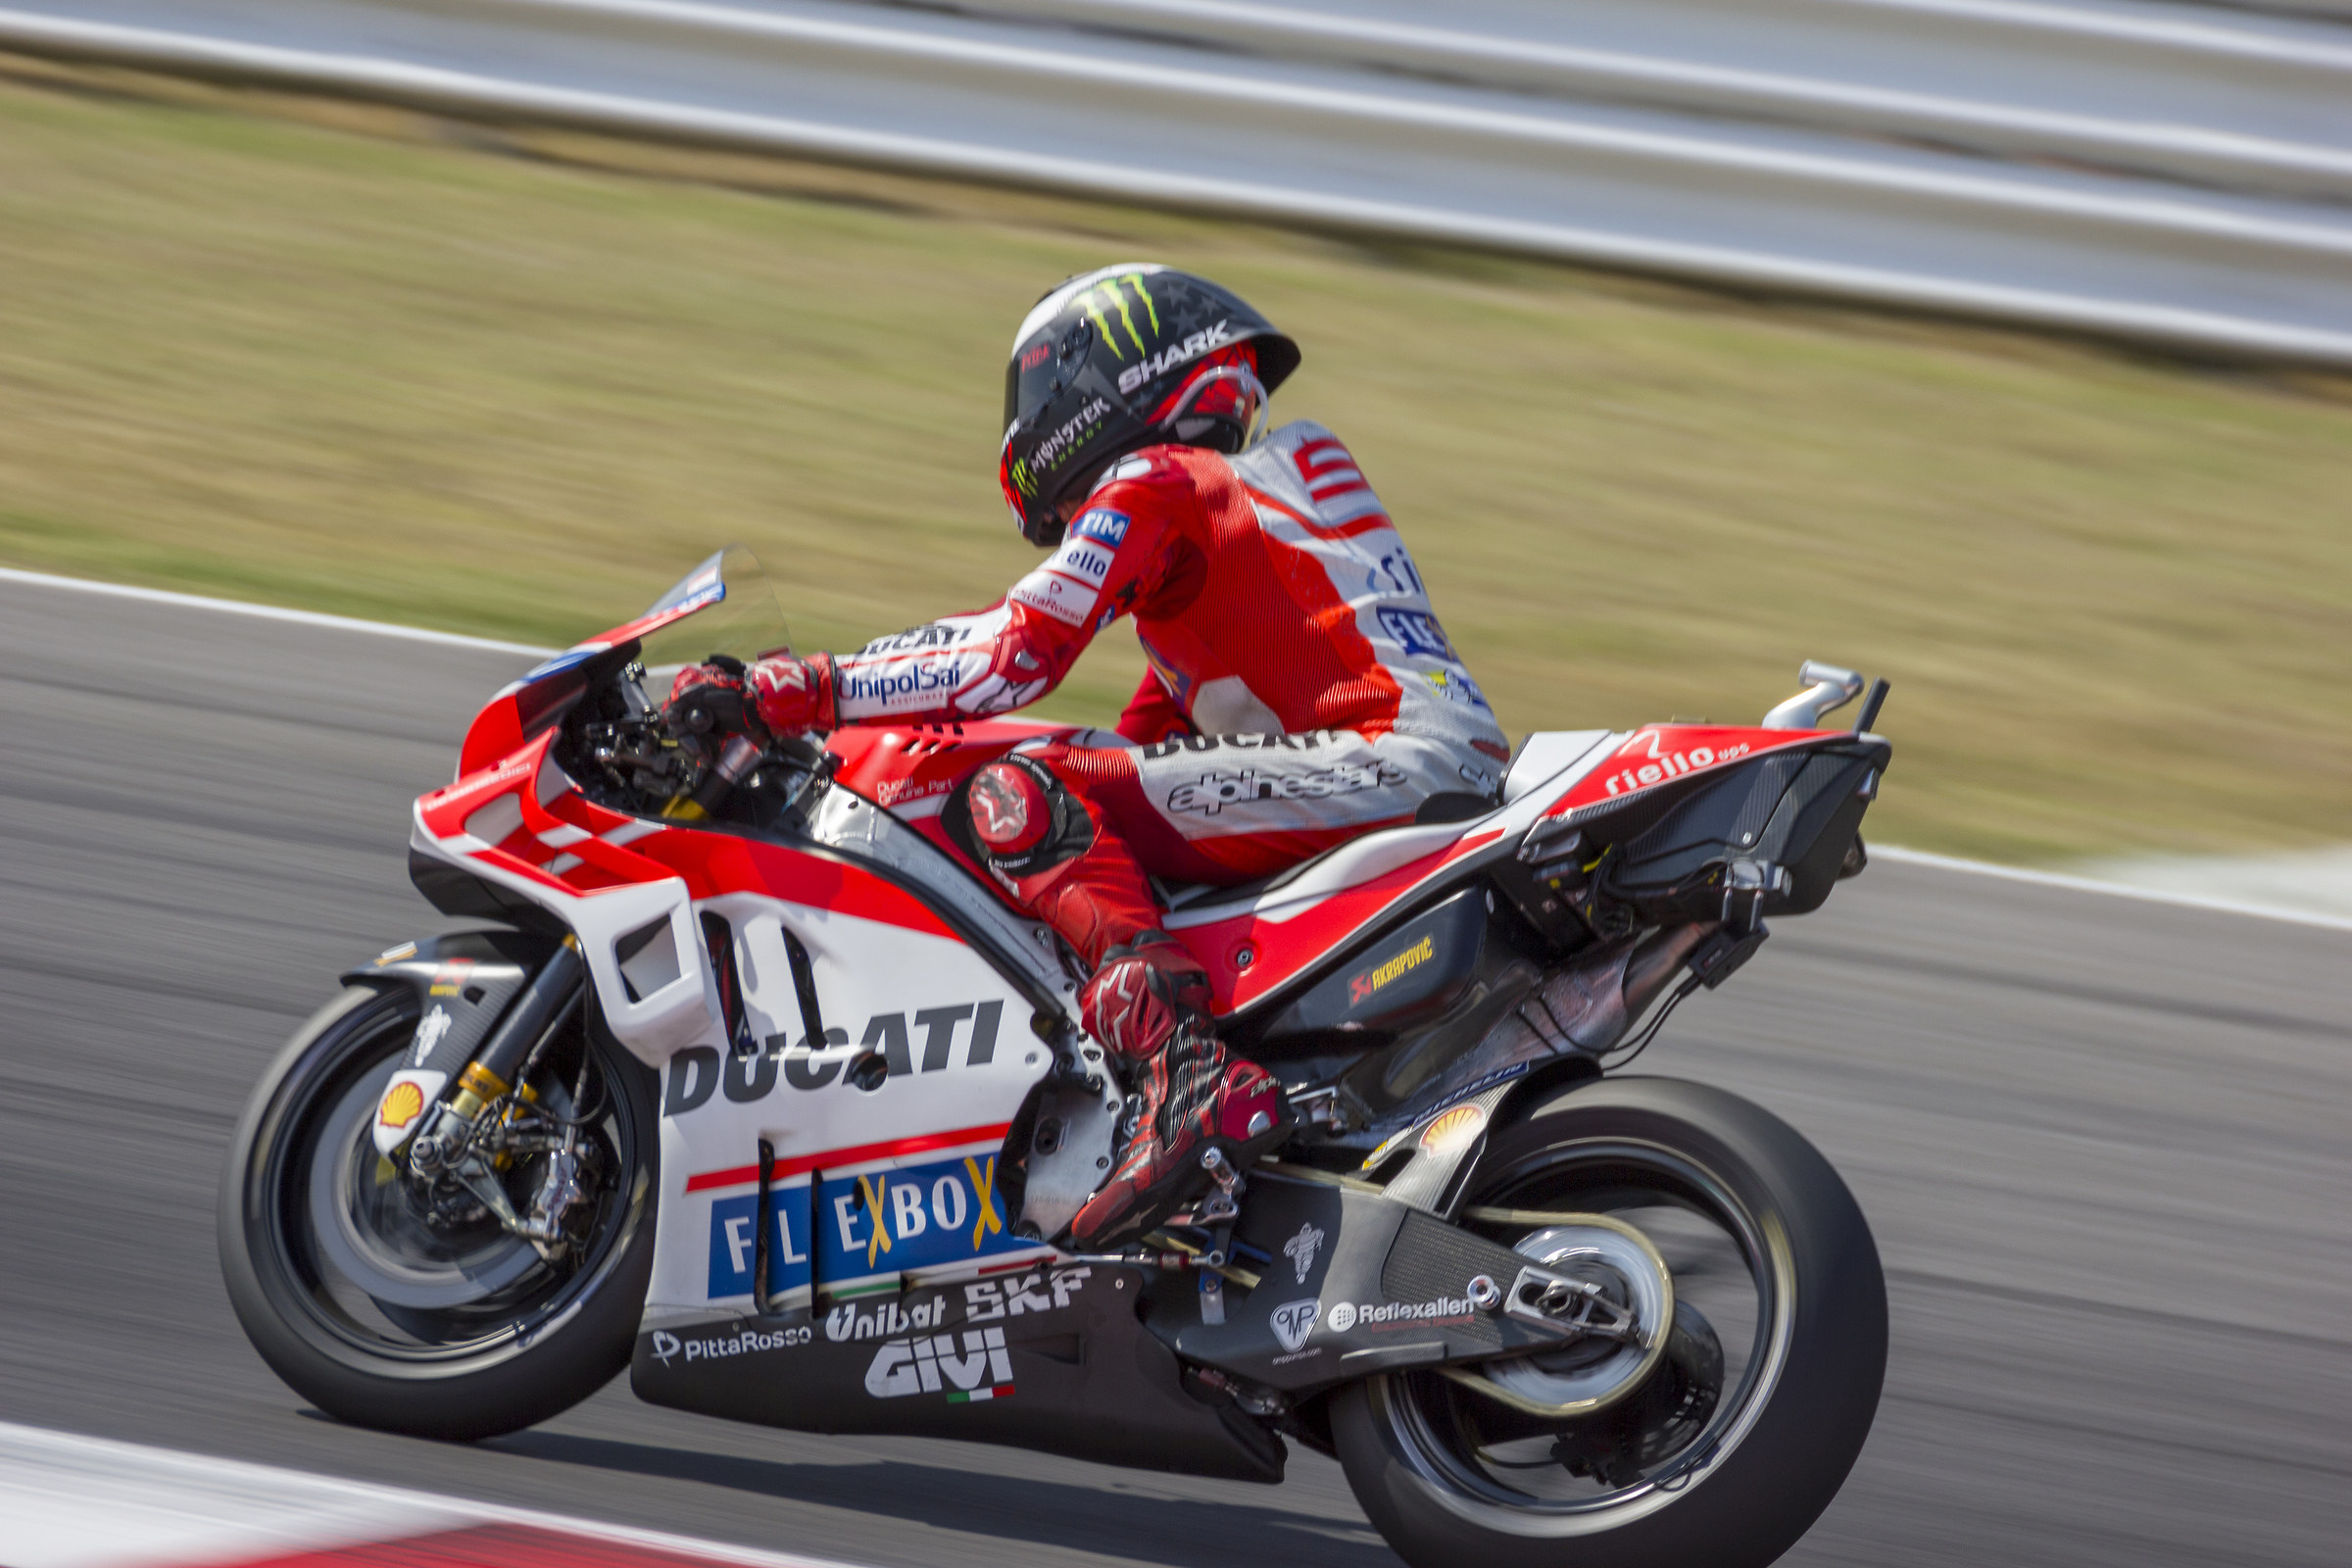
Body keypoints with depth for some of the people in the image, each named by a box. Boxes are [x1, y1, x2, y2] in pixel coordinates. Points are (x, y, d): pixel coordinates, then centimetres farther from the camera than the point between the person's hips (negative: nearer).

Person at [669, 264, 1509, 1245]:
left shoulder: (1151, 488, 0)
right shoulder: (1231, 494, 29)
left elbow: (1012, 653, -9)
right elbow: (1159, 726, 34)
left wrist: (786, 693, -8)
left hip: (1391, 760, -10)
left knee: (1020, 802, -17)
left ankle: (1185, 1071, -35)